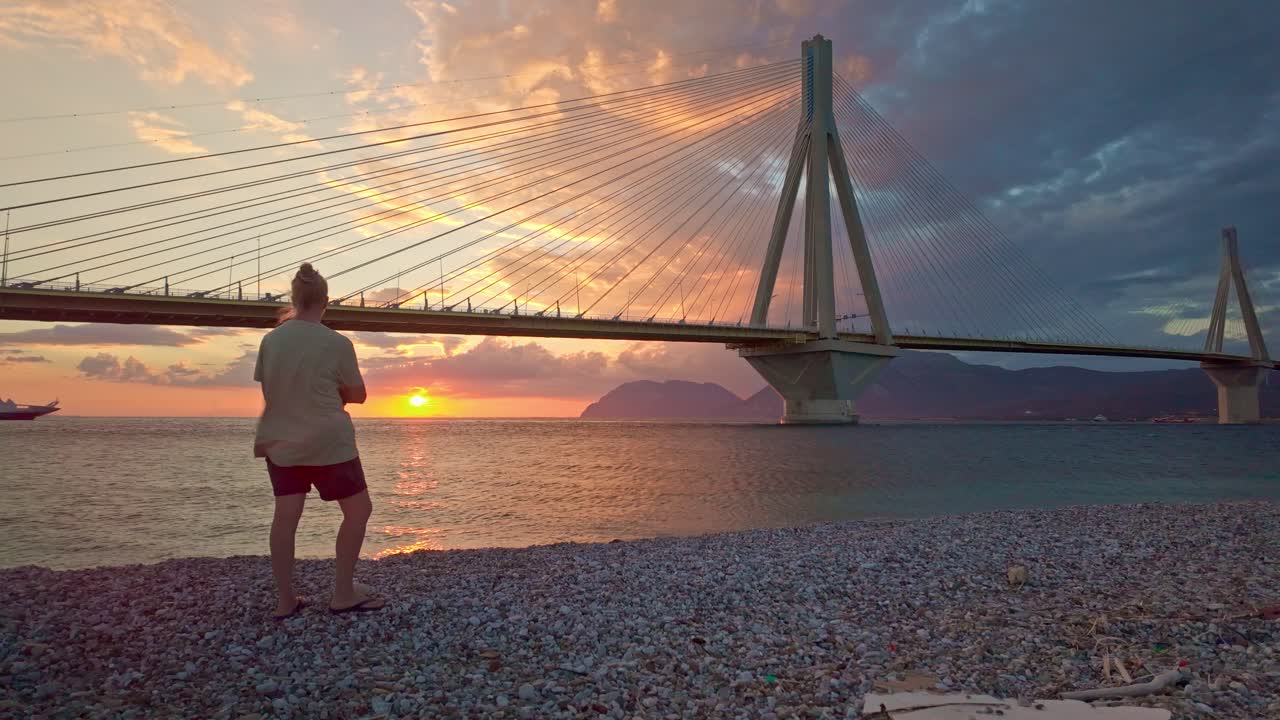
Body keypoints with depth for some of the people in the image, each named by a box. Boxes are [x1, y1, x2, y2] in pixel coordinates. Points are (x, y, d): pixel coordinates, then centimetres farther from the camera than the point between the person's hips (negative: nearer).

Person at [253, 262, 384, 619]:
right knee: (359, 509, 7)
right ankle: (343, 594, 9)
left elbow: (266, 389, 9)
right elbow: (358, 395, -2)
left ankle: (285, 601, 14)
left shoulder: (271, 339, 0)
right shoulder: (337, 343, -12)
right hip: (328, 442, -5)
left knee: (286, 517, 8)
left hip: (280, 442, 5)